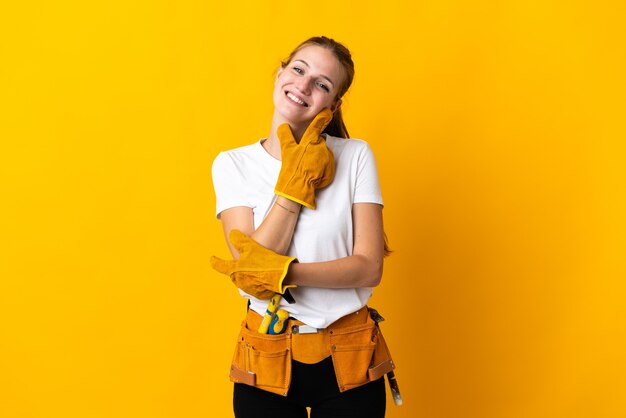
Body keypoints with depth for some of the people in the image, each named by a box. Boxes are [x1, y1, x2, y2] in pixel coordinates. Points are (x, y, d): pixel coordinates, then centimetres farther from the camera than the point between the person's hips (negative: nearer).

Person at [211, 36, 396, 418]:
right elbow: (251, 272, -13)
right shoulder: (232, 164, -3)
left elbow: (369, 267, -10)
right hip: (267, 360, 0)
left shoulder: (355, 155, -4)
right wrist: (296, 181, -16)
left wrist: (282, 272, -21)